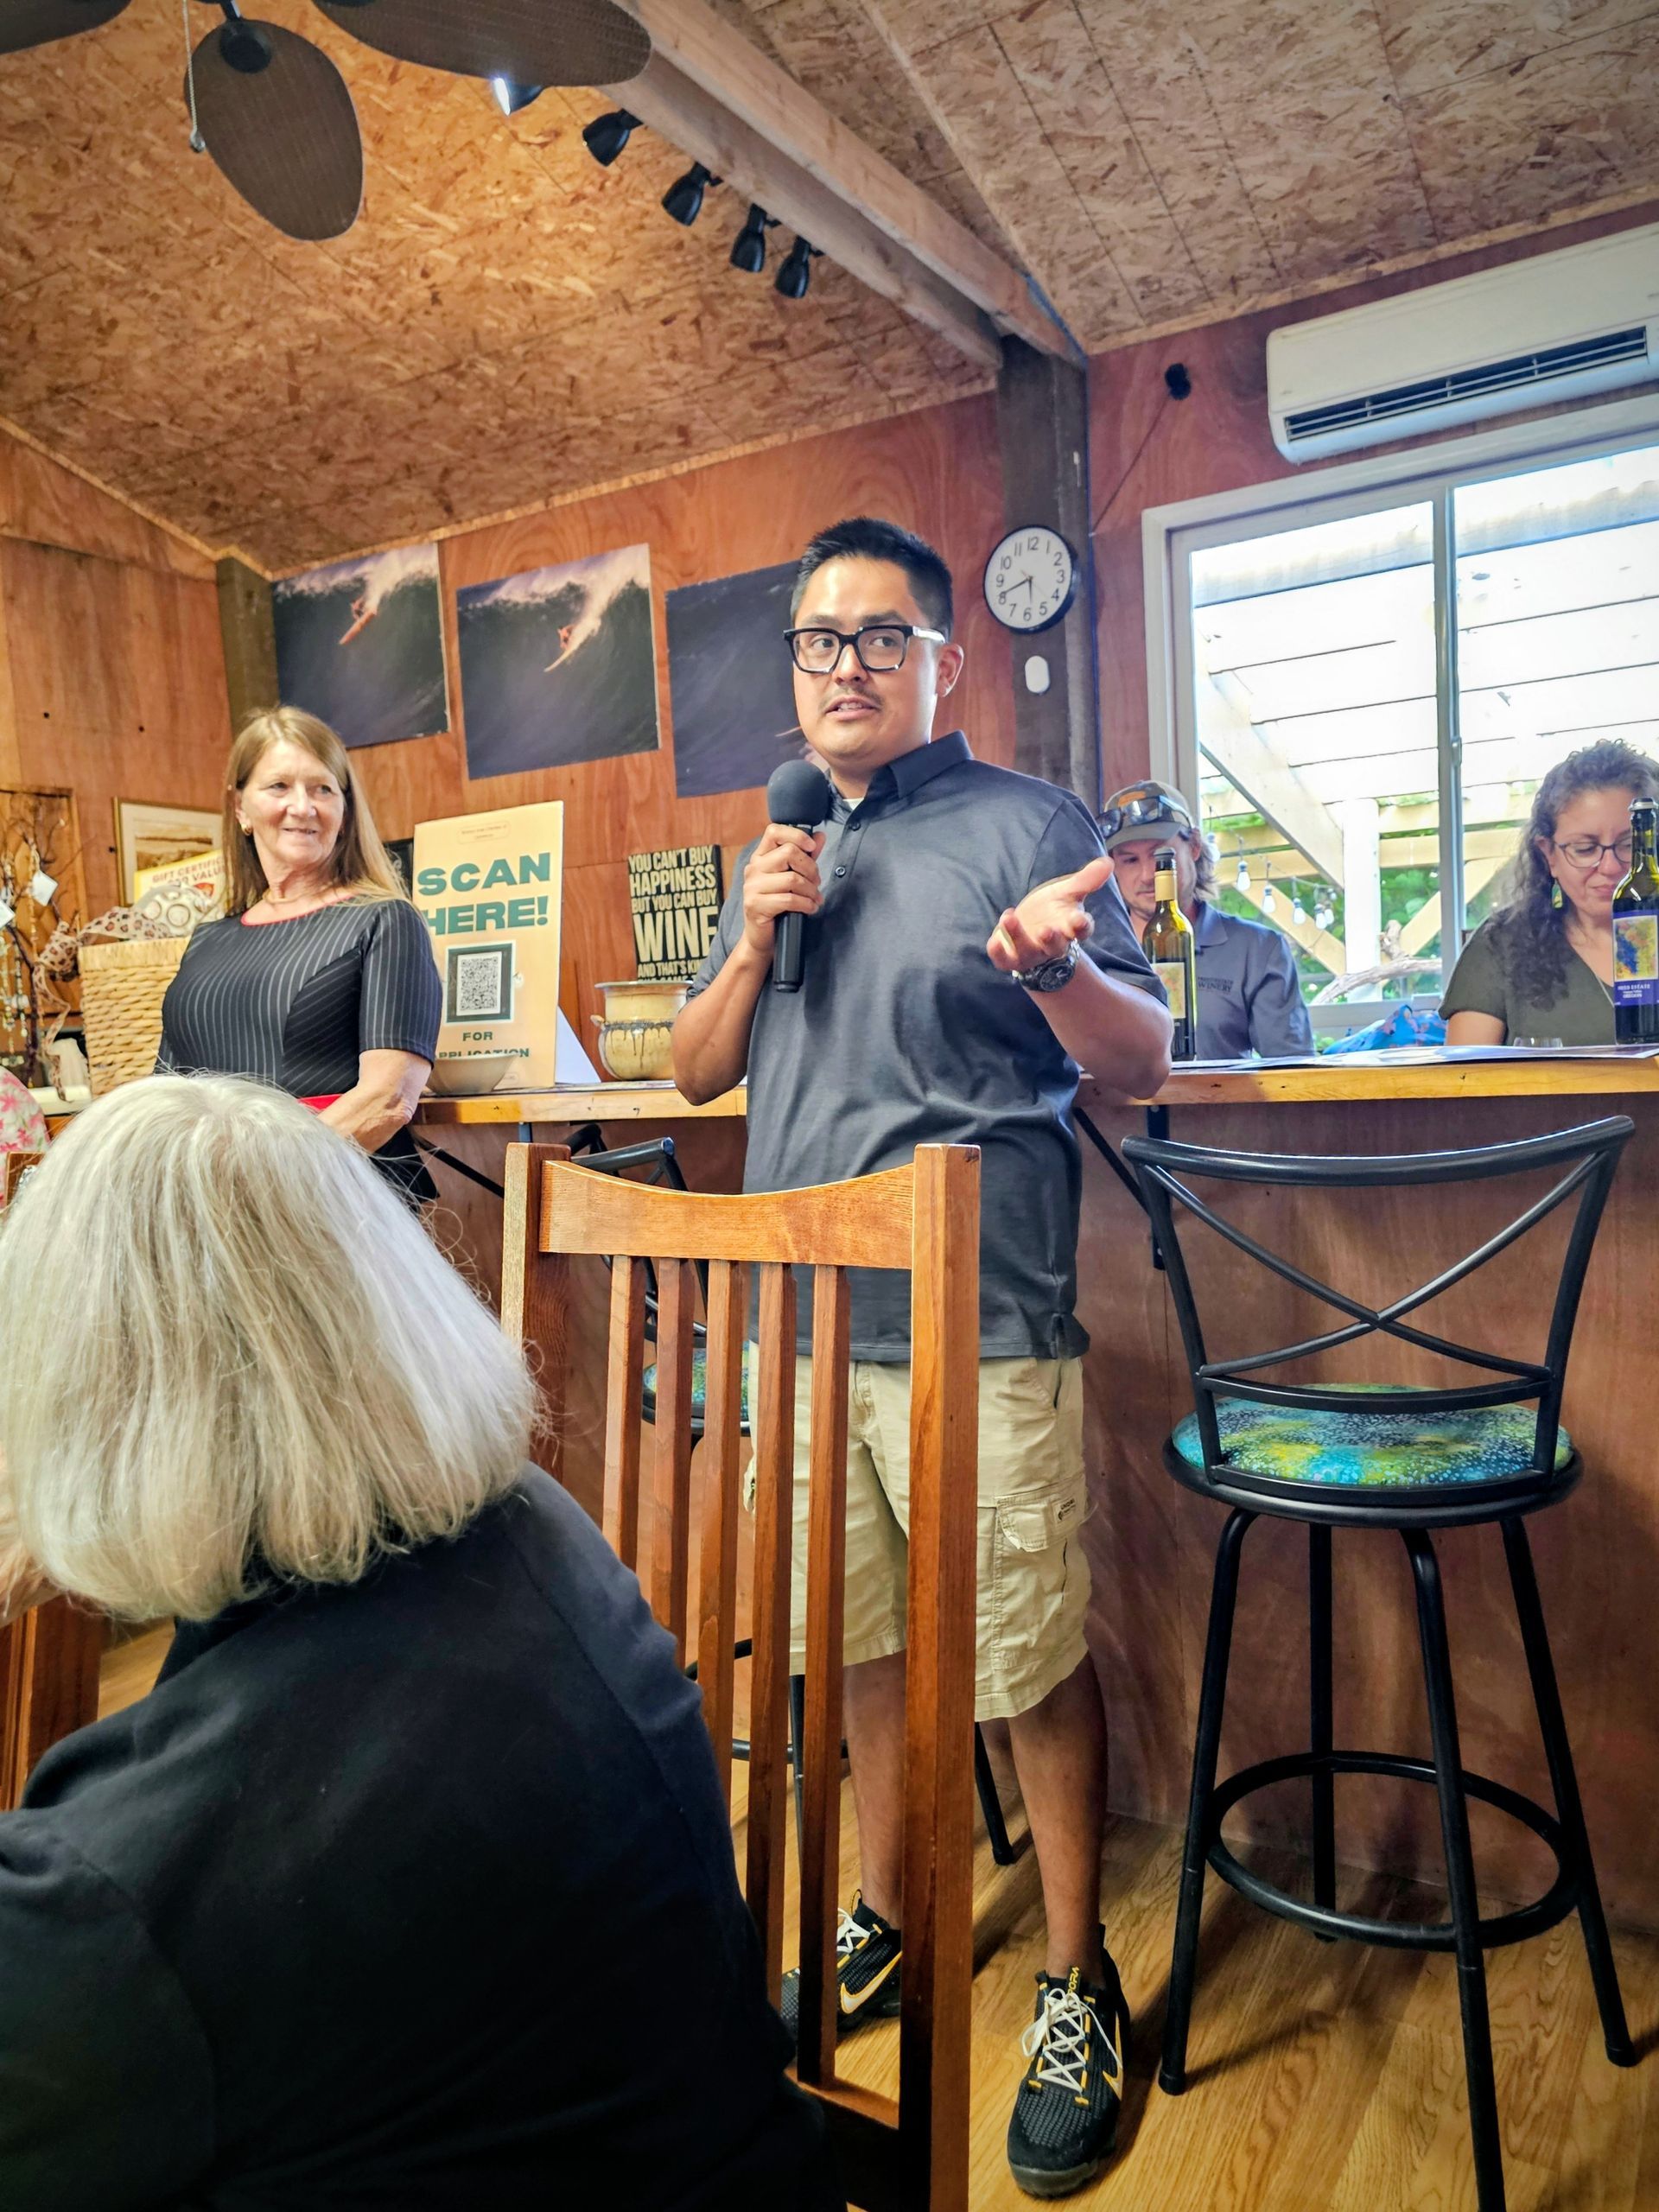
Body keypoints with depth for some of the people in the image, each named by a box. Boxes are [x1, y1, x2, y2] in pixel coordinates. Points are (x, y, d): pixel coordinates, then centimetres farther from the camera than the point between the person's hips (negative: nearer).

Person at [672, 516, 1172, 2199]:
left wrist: (1058, 968, -27)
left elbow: (1143, 1063, -6)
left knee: (1032, 1663, 3)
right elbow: (697, 1073, 14)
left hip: (979, 1330, -5)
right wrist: (752, 940, -3)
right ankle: (883, 1920, 38)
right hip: (802, 1321, 6)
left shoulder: (1026, 826, -1)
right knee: (855, 1641, 17)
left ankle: (1076, 1983, 25)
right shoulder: (785, 850, 16)